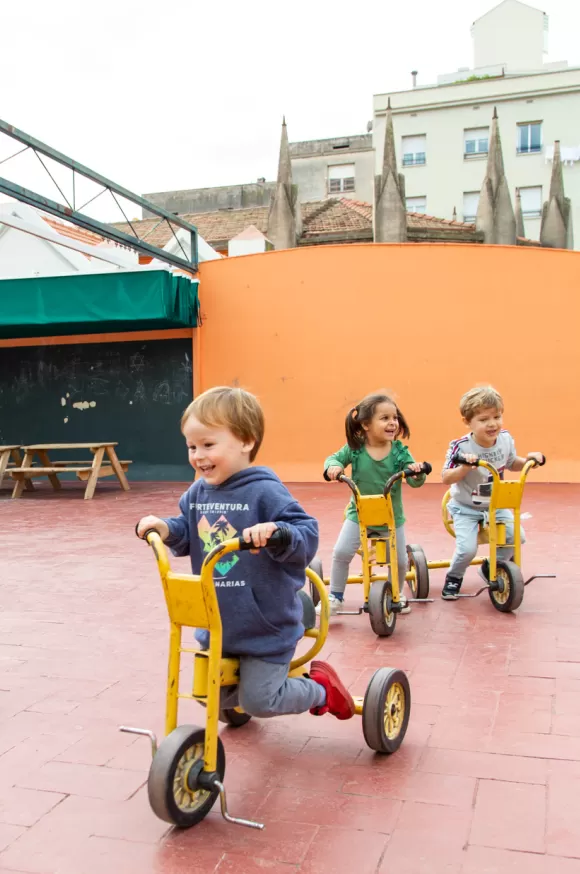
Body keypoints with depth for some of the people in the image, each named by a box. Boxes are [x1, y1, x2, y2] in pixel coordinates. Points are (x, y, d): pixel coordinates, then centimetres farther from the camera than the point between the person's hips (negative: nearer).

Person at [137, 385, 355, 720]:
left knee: (259, 701, 0)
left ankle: (321, 686, 27)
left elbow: (308, 534, -24)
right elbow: (187, 538, 7)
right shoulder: (197, 492, 0)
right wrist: (166, 528, -13)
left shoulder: (264, 492, -21)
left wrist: (275, 532, -43)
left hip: (265, 626, -7)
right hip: (217, 625, 7)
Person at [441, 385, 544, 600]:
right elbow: (446, 478, -24)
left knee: (516, 536, -10)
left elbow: (511, 463, 11)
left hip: (496, 505, 5)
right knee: (467, 548, -20)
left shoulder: (506, 439, -8)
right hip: (466, 508, -5)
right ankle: (454, 577, 14)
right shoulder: (461, 447, -24)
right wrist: (465, 467, -41)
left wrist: (529, 459, -7)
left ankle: (491, 568, 18)